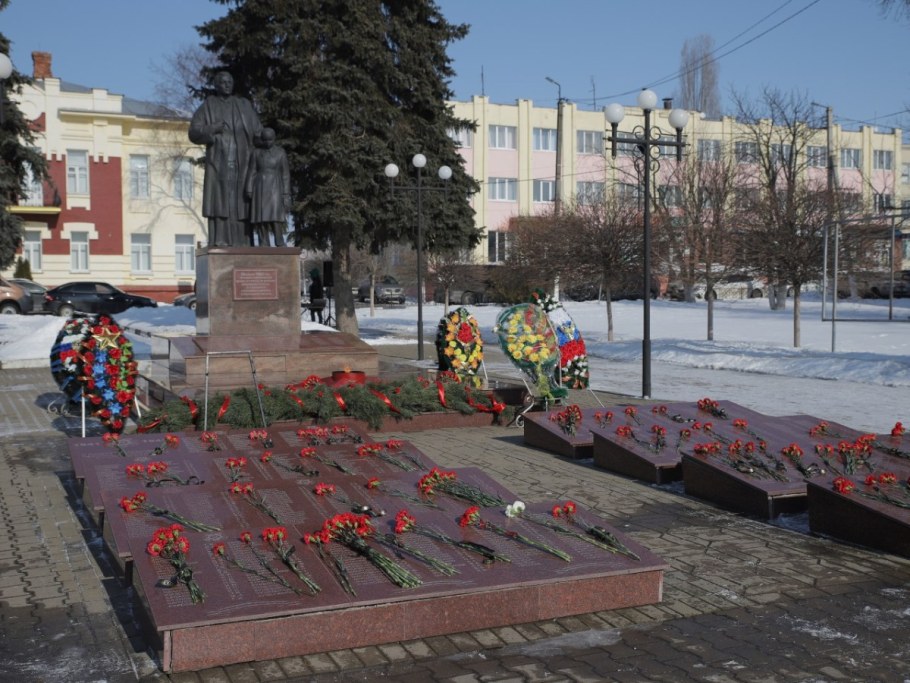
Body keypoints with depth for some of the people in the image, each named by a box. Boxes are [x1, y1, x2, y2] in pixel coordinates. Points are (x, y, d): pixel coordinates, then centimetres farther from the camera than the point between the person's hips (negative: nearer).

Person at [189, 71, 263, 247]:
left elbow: (258, 131, 10)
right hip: (218, 161, -2)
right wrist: (214, 128, -16)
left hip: (241, 162, 2)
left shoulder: (244, 105, 15)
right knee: (219, 201, -11)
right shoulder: (208, 107, 7)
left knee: (240, 204, -3)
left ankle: (240, 244, -3)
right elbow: (194, 132, 0)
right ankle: (219, 244, -14)